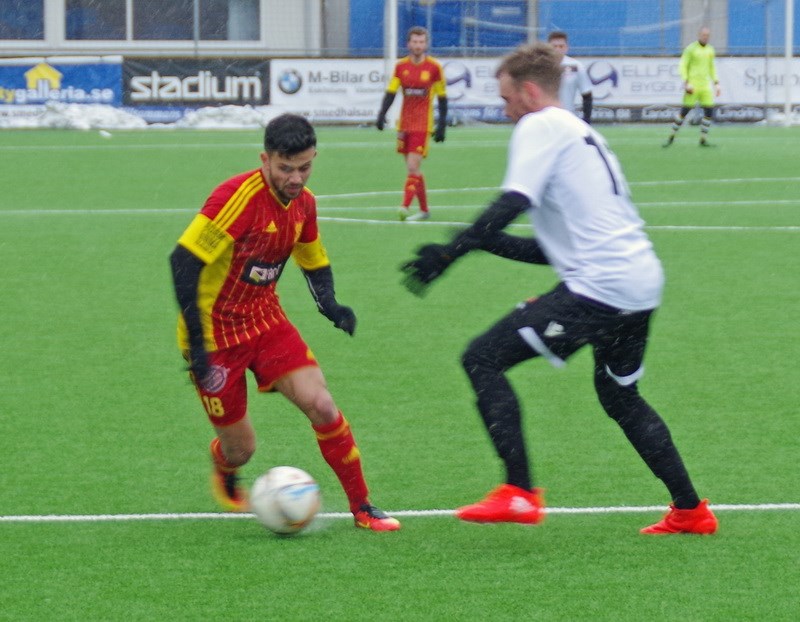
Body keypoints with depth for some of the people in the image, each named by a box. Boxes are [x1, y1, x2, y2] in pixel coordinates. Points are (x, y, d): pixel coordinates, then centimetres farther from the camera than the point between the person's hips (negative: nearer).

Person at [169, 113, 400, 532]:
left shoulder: (303, 203, -1)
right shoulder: (238, 196, -24)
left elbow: (315, 263, 18)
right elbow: (184, 259, -25)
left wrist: (330, 305, -4)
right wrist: (195, 342, -27)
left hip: (266, 320, 5)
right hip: (215, 330, -5)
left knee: (321, 405, -14)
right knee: (240, 449, 2)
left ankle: (362, 508, -1)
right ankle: (223, 473, 41)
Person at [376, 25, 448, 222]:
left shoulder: (434, 67, -4)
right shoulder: (401, 66, 5)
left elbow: (442, 98, 1)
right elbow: (390, 92, 3)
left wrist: (441, 125, -2)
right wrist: (382, 115, -12)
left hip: (422, 124, -4)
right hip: (404, 123, 4)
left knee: (413, 167, -16)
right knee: (413, 168, 10)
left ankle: (405, 207, -22)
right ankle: (424, 209, 20)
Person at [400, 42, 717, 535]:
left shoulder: (540, 127, -2)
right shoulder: (584, 135, 26)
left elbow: (512, 204, -18)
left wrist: (450, 253, -17)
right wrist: (487, 242, 24)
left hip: (599, 287, -9)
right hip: (643, 285, 9)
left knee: (483, 360, -6)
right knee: (619, 395, 29)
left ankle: (520, 493, -12)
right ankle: (691, 511, 30)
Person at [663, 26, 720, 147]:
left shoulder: (710, 50, 12)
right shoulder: (690, 49, -6)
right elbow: (682, 66, -8)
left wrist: (716, 84, 14)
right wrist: (686, 83, -18)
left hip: (706, 86, 5)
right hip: (693, 86, -5)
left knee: (709, 112, -5)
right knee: (684, 111, -6)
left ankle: (703, 139, 4)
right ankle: (671, 136, 9)